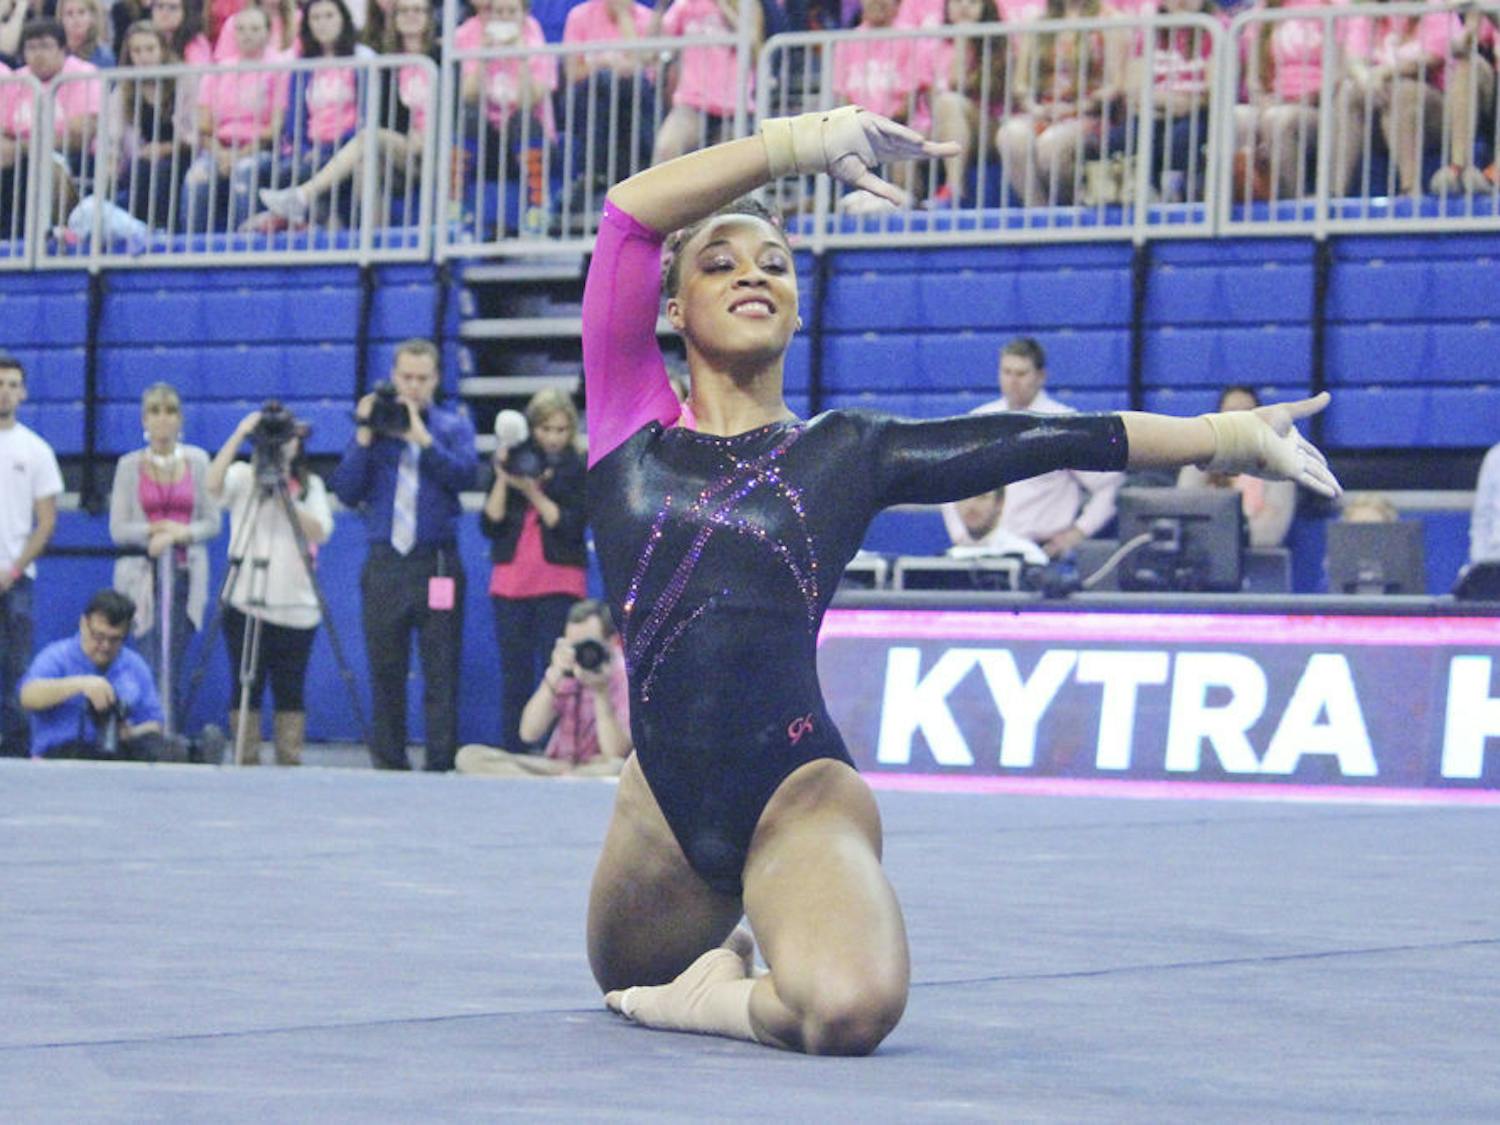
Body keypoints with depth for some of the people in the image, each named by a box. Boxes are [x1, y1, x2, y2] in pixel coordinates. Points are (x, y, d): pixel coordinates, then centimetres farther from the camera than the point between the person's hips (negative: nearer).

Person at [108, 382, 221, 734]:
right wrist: (157, 529, -13)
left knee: (173, 668, 0)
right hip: (143, 576, -1)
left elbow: (212, 522, 5)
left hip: (186, 574, 1)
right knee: (157, 668, -12)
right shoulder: (130, 466, 5)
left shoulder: (198, 461, 7)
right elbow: (118, 529, 1)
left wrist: (179, 534, -12)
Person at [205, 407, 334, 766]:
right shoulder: (243, 477, 5)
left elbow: (320, 532, -4)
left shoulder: (310, 485, 11)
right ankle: (246, 765, 2)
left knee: (290, 692, 3)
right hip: (246, 603, -2)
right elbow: (213, 484, -18)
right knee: (247, 689, -2)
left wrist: (286, 500, -15)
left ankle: (290, 764, 6)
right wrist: (238, 434, -21)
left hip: (295, 605, 2)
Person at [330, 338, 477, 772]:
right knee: (385, 672, 5)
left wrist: (422, 439, -17)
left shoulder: (452, 424, 8)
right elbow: (347, 492, 3)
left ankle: (440, 765, -4)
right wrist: (365, 438, -6)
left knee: (441, 673, -5)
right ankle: (388, 764, 11)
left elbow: (465, 474, -11)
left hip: (437, 564, -2)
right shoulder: (373, 423, 11)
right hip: (384, 564, 2)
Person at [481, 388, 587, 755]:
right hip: (511, 583, 3)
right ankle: (513, 756, 5)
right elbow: (489, 525, 3)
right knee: (515, 676, 3)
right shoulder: (514, 463, 10)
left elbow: (569, 525, -9)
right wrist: (502, 480, -9)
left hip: (560, 584, -3)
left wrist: (532, 492, -17)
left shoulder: (580, 471, 2)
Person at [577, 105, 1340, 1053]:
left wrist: (1225, 436, 7)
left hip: (798, 786, -2)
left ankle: (720, 997, -1)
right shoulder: (632, 423, 7)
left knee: (850, 1007, -32)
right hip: (665, 790, 2)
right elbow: (630, 213, -3)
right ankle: (717, 966, 52)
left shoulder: (847, 455, 9)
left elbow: (1044, 440, 9)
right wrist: (802, 142, -4)